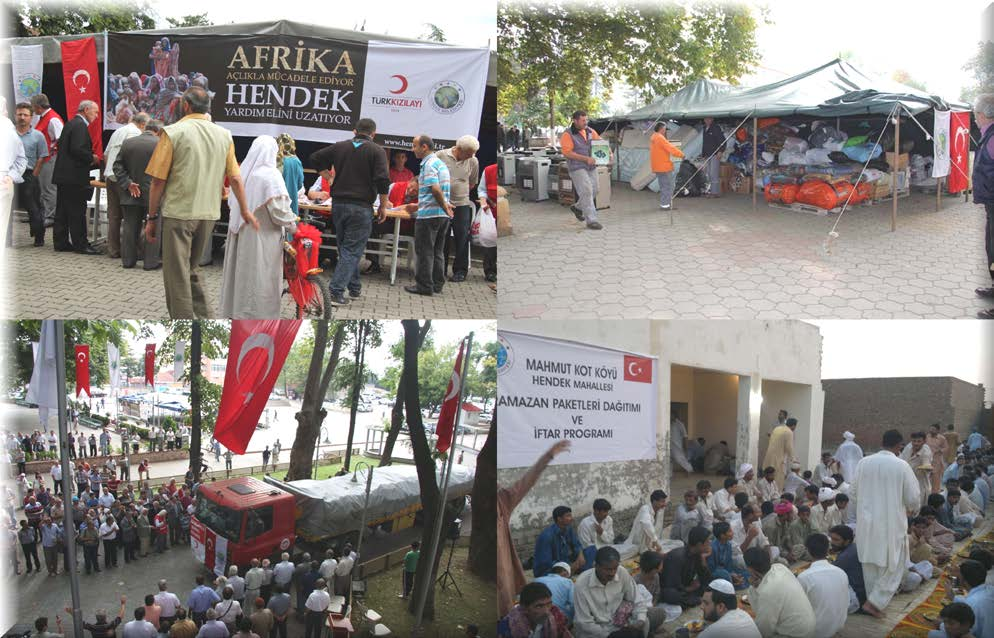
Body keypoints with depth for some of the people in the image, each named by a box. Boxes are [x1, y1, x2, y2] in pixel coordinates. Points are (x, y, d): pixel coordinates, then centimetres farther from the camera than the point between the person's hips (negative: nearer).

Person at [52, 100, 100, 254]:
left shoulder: (71, 124, 17)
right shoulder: (80, 125, -14)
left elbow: (62, 146, 17)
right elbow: (77, 149, -25)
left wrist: (90, 157, 12)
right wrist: (92, 158, -9)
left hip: (63, 175, 10)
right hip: (74, 177, -10)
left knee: (62, 211, 11)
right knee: (77, 212, -5)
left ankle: (61, 243, 16)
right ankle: (81, 244, -1)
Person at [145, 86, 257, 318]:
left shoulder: (173, 132, -6)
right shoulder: (224, 135, 5)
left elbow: (158, 181, -7)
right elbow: (235, 178, 7)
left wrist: (152, 217, 0)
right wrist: (245, 210, 19)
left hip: (178, 213, -5)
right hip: (208, 214, 5)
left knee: (177, 277, 2)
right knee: (192, 270, 21)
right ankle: (204, 318, 20)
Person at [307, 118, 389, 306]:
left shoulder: (340, 146, 9)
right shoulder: (376, 151, -5)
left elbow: (315, 158, 12)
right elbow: (383, 181, -14)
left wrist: (330, 177, 17)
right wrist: (383, 206, -4)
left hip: (339, 204, 5)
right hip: (360, 207, -5)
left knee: (345, 247, 19)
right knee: (352, 250, -1)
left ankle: (354, 287, 28)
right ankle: (336, 291, -10)